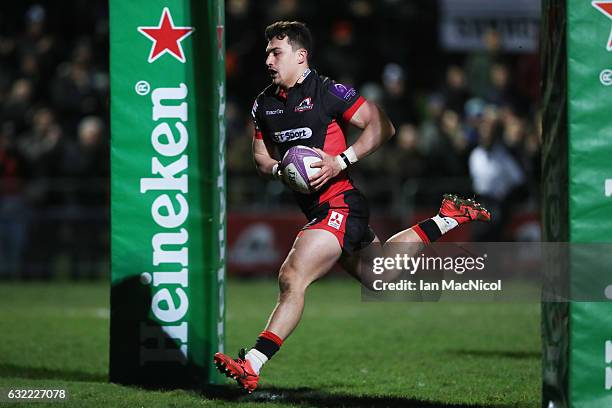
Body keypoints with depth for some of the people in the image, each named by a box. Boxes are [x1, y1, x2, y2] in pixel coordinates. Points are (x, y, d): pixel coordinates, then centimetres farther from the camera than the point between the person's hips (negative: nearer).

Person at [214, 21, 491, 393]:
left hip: (339, 204, -9)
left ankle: (250, 366, -24)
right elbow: (261, 157, 19)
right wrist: (280, 169, -4)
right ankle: (448, 218, 39)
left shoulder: (328, 92, -11)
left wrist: (341, 161, -20)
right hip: (316, 209, 9)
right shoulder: (264, 104, 10)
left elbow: (382, 127, -11)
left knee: (292, 278, -21)